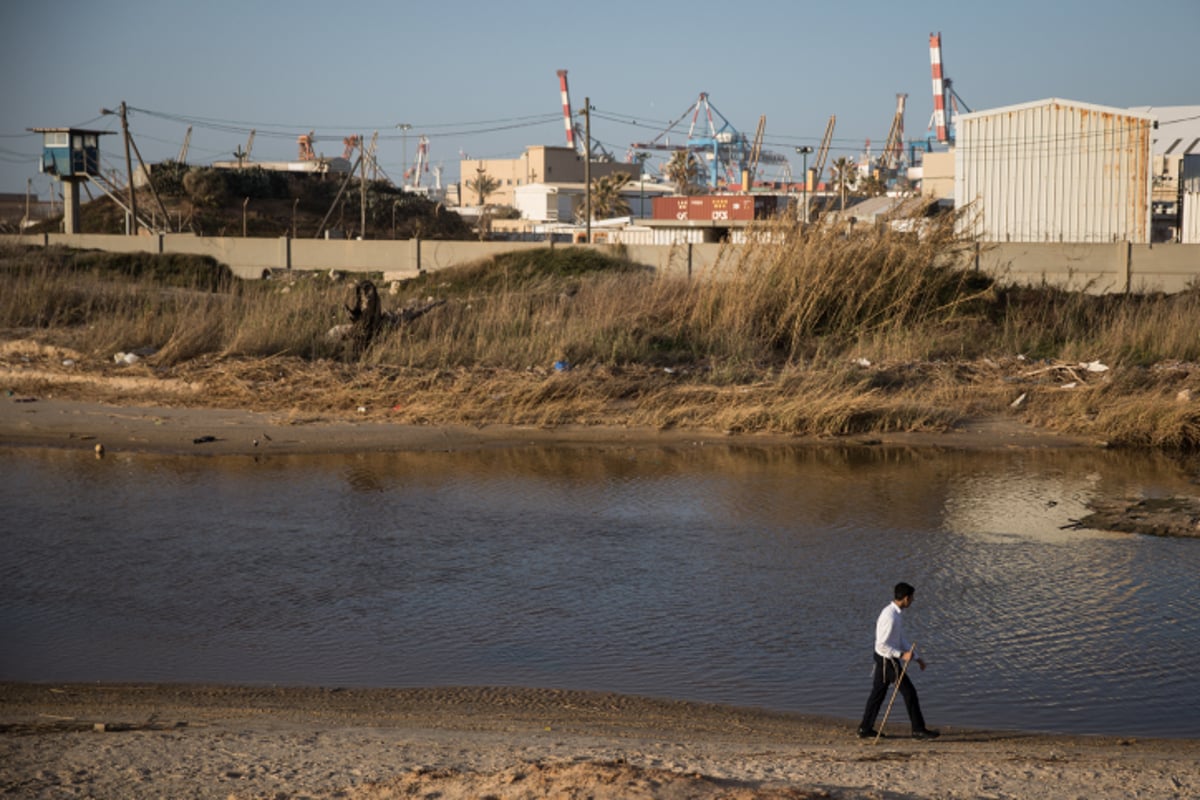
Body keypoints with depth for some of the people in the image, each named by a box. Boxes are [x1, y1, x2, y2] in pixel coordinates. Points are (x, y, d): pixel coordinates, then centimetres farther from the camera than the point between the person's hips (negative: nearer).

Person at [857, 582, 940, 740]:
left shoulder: (897, 613, 7)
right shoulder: (890, 617, -25)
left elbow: (901, 639, 16)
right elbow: (881, 646, -25)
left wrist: (915, 657, 15)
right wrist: (902, 655, -26)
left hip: (885, 660, 10)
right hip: (887, 660, -10)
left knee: (878, 693, 15)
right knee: (909, 692, -2)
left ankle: (865, 729, 22)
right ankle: (918, 729, 6)